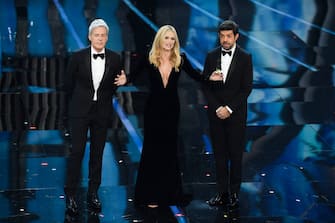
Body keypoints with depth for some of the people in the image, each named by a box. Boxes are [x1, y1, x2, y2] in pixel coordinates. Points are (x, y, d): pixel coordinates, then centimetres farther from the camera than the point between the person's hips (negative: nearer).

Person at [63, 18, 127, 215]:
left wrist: (122, 80, -7)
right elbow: (69, 83, 5)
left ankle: (93, 193, 18)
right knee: (77, 151, -5)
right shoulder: (78, 57, -7)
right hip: (80, 110, -2)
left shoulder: (114, 59, -2)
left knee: (97, 153, 8)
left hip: (102, 111, 2)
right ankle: (71, 195, 2)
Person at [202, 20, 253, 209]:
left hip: (236, 114, -2)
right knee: (220, 154, 5)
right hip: (216, 114, 3)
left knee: (236, 154, 2)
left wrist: (229, 108, -12)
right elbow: (206, 86, 5)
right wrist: (217, 108, -7)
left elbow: (247, 88, -6)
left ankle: (234, 193, 9)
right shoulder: (211, 56, 5)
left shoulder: (245, 58, -3)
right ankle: (222, 192, 10)